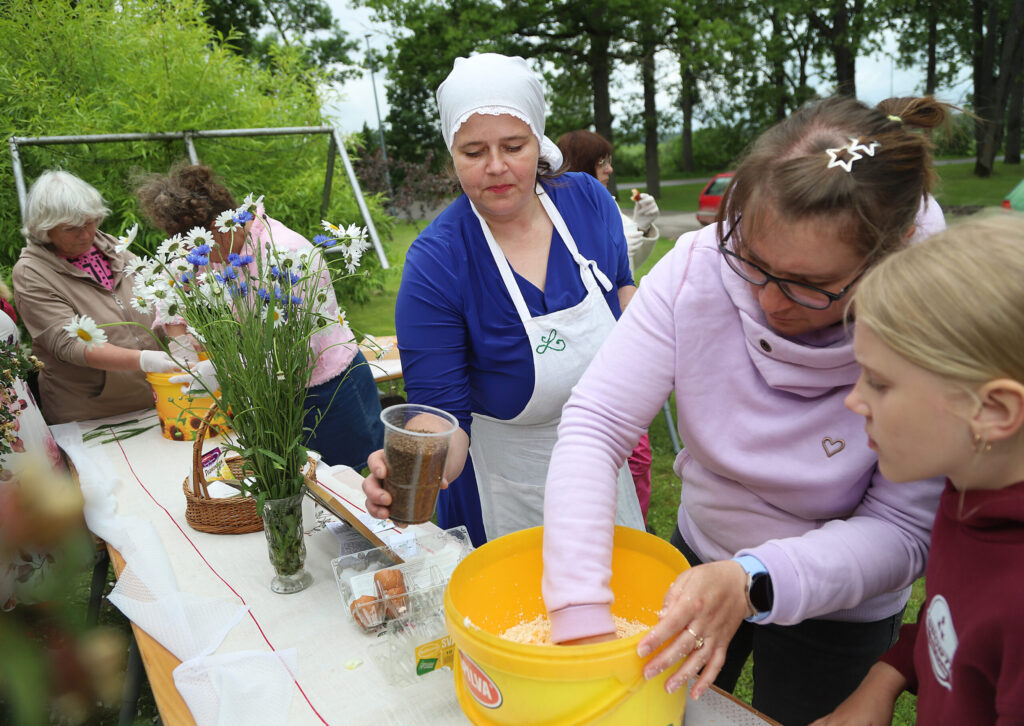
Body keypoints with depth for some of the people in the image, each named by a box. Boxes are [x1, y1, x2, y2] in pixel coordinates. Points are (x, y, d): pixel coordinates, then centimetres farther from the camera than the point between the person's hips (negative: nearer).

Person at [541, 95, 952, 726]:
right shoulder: (700, 266, -26)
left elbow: (900, 532, -23)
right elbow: (594, 426, -28)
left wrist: (753, 582, -40)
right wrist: (582, 615, -33)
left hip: (838, 612, -2)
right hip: (701, 552, 3)